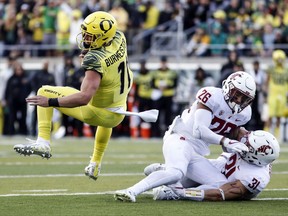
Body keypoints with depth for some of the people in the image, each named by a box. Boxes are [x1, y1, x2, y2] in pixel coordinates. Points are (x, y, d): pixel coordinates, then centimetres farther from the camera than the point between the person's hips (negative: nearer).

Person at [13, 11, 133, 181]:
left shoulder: (96, 61, -31)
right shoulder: (120, 38, -12)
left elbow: (84, 97, -40)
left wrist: (51, 102, -38)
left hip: (94, 114, -7)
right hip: (116, 117, 7)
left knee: (44, 92, 3)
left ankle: (43, 142, -6)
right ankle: (95, 165, 48)